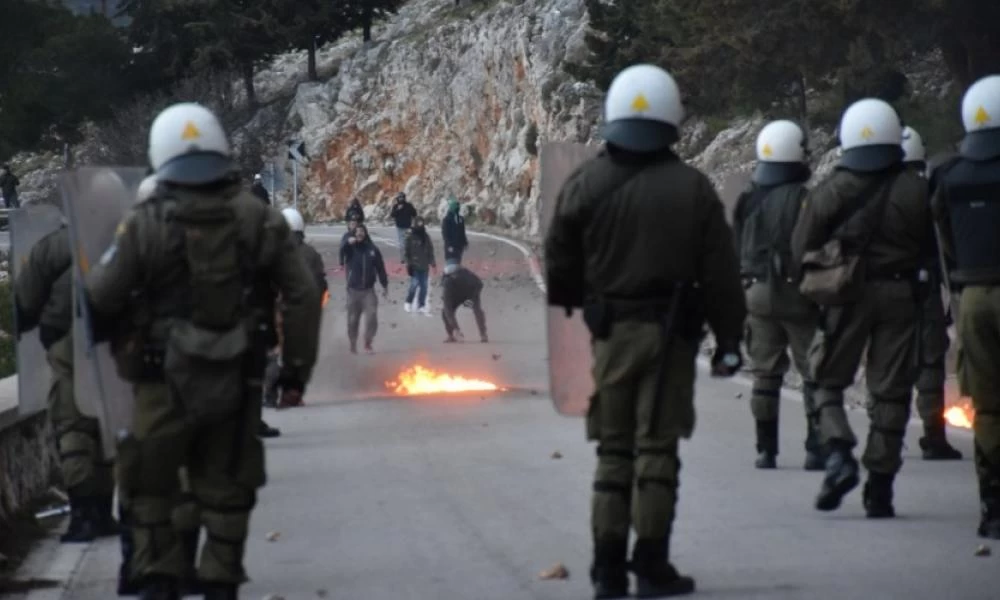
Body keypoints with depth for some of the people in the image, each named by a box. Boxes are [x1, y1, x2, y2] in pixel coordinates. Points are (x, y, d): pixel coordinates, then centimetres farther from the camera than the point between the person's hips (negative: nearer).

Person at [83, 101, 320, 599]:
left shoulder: (145, 225, -10)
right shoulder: (260, 221, -2)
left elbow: (99, 298, -6)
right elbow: (302, 296, 0)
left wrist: (102, 335, 16)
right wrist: (297, 368, 8)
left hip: (166, 384, -2)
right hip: (236, 381, 3)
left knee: (152, 487, 14)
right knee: (226, 490, 14)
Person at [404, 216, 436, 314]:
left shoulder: (426, 237, 8)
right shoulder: (410, 238, -6)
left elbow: (430, 251, 16)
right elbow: (406, 251, -5)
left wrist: (432, 262, 12)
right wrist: (408, 264, -11)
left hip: (424, 266, 5)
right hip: (414, 266, -5)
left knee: (424, 286, 6)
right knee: (414, 283, -9)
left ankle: (421, 305, 15)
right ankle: (408, 302, 10)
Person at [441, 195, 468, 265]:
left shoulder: (460, 219, 12)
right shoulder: (446, 220, -9)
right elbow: (445, 234, -14)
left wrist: (465, 243, 12)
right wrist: (449, 245, -20)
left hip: (459, 246, 7)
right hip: (451, 247, -7)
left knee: (457, 263, 11)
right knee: (451, 264, -11)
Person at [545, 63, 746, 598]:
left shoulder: (583, 186, -1)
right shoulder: (693, 189, -5)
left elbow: (559, 266, 4)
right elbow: (720, 274, -3)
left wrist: (576, 304, 23)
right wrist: (728, 339, 5)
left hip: (610, 332, 2)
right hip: (671, 333, -2)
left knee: (613, 450, 9)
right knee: (657, 448, 2)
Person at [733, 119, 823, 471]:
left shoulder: (747, 201, 6)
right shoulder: (803, 199, -12)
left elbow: (736, 251, 11)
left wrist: (741, 292, 19)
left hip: (757, 294, 5)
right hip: (797, 292, -5)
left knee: (765, 374, 10)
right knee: (813, 373, 1)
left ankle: (766, 449, 10)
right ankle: (815, 448, -3)